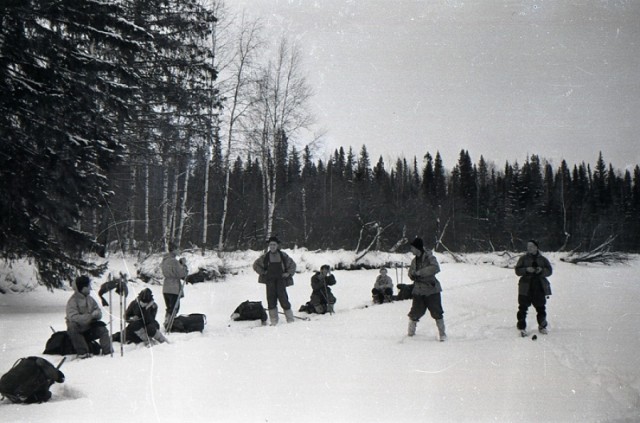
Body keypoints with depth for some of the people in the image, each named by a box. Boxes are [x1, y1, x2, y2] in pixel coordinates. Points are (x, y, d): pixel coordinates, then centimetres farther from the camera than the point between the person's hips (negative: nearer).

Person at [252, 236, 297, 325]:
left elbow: (292, 264, 15)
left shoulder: (283, 255, 3)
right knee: (271, 298, -3)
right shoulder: (265, 257, 5)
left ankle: (290, 319, 1)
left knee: (283, 297, -10)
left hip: (281, 279, -1)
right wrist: (263, 272, 6)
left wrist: (288, 273, 4)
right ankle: (273, 321, 3)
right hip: (270, 281, 1)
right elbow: (256, 265, 15)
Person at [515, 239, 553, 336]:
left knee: (541, 308, 8)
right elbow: (517, 270, -1)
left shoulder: (542, 259, 9)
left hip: (540, 288, 1)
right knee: (523, 308, -5)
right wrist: (526, 270, -18)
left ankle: (542, 327, 24)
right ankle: (522, 327, 3)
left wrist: (542, 270, -15)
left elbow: (549, 271, 5)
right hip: (525, 287, -1)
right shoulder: (523, 258, 5)